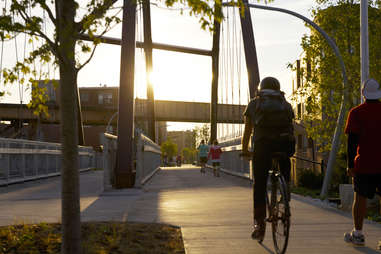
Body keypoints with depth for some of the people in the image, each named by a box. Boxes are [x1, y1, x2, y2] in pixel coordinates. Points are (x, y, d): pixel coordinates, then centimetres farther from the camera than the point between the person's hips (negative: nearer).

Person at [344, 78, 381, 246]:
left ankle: (358, 234, 14)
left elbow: (352, 141, -9)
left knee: (360, 198, 7)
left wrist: (350, 165, -5)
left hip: (364, 163, -2)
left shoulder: (356, 113, -5)